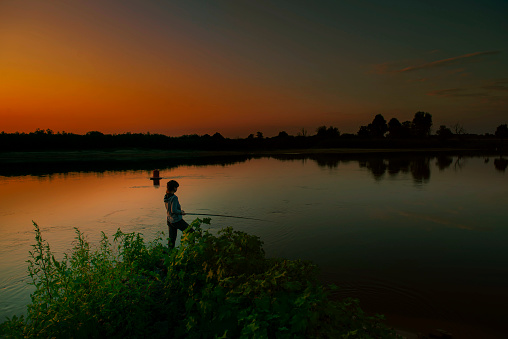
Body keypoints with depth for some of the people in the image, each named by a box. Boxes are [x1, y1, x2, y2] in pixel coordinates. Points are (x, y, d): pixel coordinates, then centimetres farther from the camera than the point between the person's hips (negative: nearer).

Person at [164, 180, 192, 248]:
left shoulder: (166, 197, 4)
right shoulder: (174, 198, -22)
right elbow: (173, 210, -26)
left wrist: (180, 211, 12)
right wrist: (181, 212, -9)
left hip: (169, 220, 8)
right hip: (177, 220, -8)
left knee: (172, 238, 15)